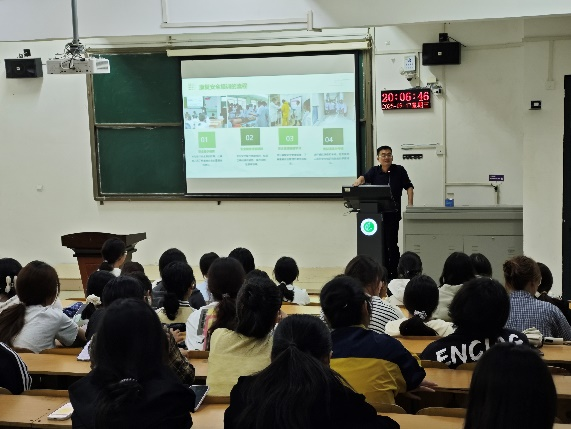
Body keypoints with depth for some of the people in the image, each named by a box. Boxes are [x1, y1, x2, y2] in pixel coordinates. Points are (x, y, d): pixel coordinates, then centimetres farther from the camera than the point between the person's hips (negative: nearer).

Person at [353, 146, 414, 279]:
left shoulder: (399, 170, 5)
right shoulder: (374, 171, 8)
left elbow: (409, 187, 5)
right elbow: (365, 177, -10)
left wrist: (410, 205, -6)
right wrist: (359, 181, -34)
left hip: (393, 213, -2)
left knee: (392, 243, -6)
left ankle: (394, 272, 2)